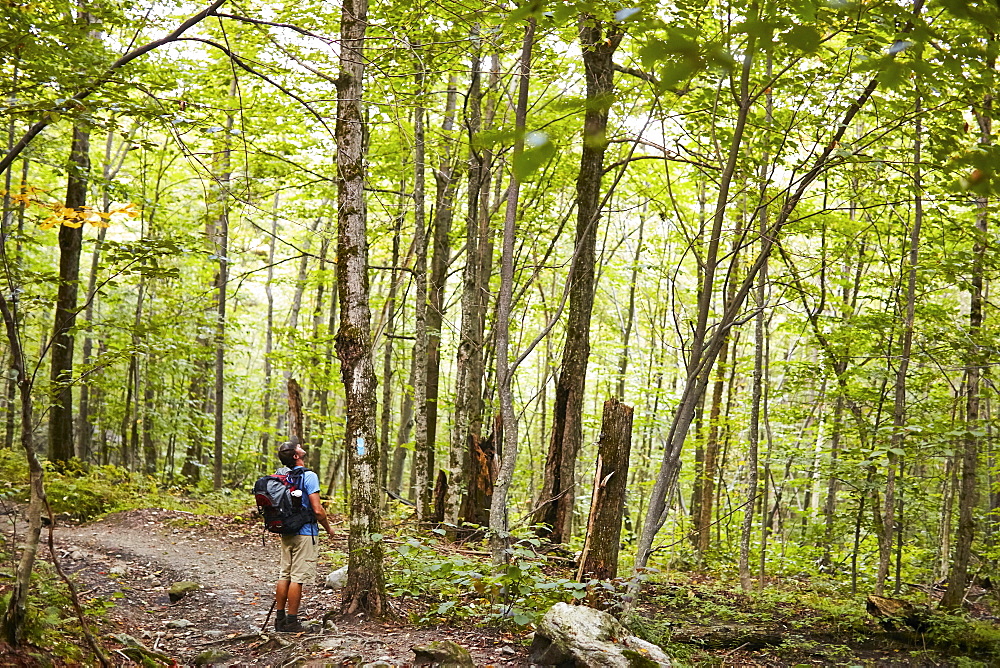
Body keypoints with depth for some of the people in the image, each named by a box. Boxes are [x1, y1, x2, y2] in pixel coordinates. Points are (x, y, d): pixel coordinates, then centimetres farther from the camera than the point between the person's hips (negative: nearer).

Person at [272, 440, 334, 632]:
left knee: (284, 575, 13)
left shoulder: (280, 474, 7)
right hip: (304, 533, -7)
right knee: (297, 578, -2)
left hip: (286, 532, 7)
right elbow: (318, 510, -18)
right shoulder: (309, 476, -15)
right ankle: (291, 622, 2)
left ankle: (280, 619, 19)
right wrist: (328, 528, -2)